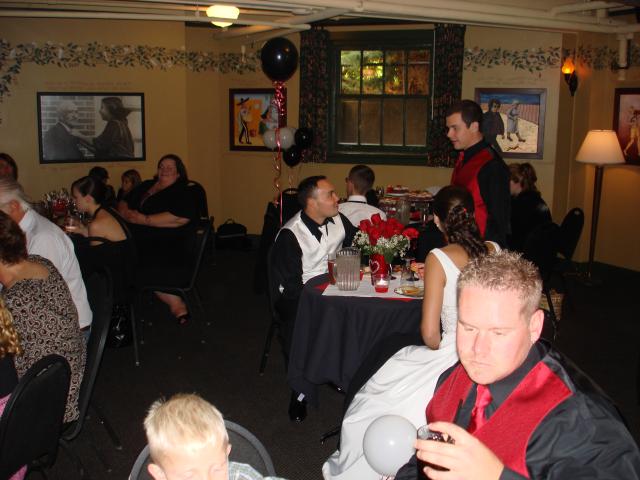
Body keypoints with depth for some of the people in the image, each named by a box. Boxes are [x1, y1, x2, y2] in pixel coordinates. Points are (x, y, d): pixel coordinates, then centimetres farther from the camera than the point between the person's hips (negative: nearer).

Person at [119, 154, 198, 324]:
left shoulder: (182, 193, 3)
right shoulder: (145, 186, 25)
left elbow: (181, 218, -15)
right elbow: (124, 203, 29)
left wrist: (144, 219, -13)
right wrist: (126, 212, 2)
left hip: (168, 244, -7)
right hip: (138, 240, 7)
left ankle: (175, 303, -8)